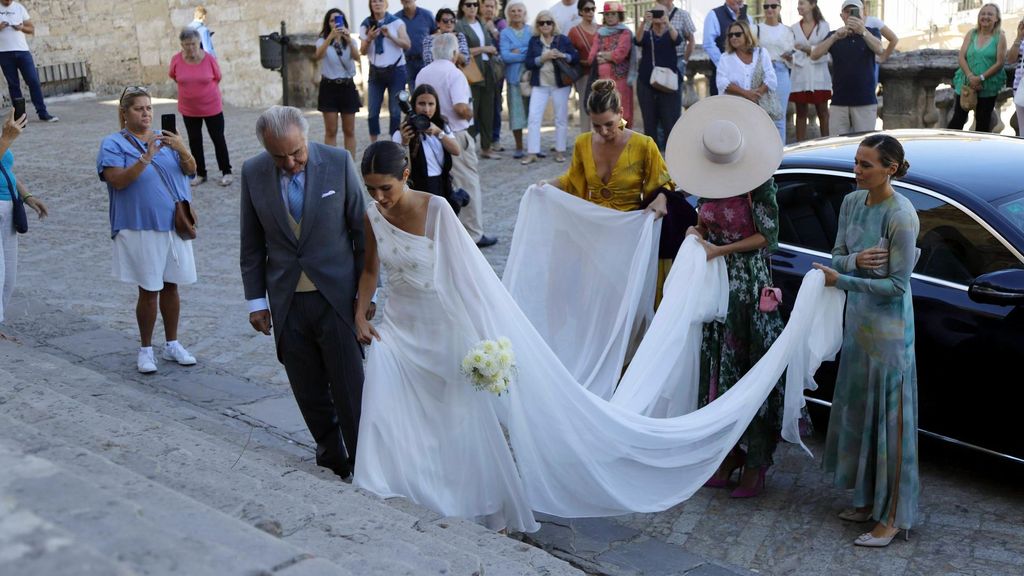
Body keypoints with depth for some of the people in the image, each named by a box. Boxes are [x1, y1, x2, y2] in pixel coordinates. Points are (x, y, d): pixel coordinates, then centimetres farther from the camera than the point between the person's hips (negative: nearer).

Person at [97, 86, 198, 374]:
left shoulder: (164, 138, 10)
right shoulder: (114, 143, -3)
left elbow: (191, 170, 0)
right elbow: (118, 180, -17)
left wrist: (181, 150, -20)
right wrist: (146, 157, -27)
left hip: (174, 224, 4)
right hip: (140, 229, -4)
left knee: (171, 286, 12)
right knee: (149, 291, 0)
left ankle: (172, 344, 25)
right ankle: (146, 350, 15)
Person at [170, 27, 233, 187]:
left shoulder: (209, 59, -16)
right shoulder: (176, 60, -11)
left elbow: (217, 78, 1)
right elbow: (173, 76, 9)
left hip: (212, 107, -2)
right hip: (189, 109, 2)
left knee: (218, 139, 5)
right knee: (194, 141, 11)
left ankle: (226, 172, 16)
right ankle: (200, 174, 23)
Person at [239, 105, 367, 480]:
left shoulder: (339, 162, -8)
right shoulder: (253, 173, -2)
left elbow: (361, 229, -2)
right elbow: (252, 243, 7)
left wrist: (368, 291, -2)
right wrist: (256, 300, 6)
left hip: (336, 295, -2)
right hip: (286, 301, 2)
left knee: (350, 386, 2)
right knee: (309, 390, 12)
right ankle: (330, 451, 31)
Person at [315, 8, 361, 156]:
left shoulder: (350, 41, 6)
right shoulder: (323, 41, 0)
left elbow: (356, 57, -16)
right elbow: (318, 55, -23)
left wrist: (349, 40, -34)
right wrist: (331, 36, -36)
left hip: (347, 87, 2)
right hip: (329, 87, -2)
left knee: (349, 131, 6)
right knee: (331, 131, -1)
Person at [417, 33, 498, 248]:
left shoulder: (422, 73, 6)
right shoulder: (454, 73, -15)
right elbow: (461, 107, -25)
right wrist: (471, 114, -5)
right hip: (455, 135, -7)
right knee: (468, 184, 2)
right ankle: (473, 234, 5)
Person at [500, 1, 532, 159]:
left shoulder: (531, 31, 9)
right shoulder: (505, 33, 4)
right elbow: (505, 55, -8)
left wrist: (519, 52, -12)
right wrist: (527, 55, -8)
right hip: (514, 77, -1)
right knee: (516, 112, 0)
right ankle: (519, 148, 7)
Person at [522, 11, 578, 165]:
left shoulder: (562, 39, 1)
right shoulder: (534, 41, 4)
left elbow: (576, 58, -1)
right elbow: (528, 64, -2)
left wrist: (562, 55, -18)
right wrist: (543, 58, -17)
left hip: (561, 84, 0)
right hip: (540, 85, 1)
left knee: (561, 118, 5)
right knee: (534, 118, -6)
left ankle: (560, 151, 15)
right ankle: (532, 153, -3)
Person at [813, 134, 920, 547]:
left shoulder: (901, 216, -20)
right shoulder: (852, 202, 3)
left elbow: (897, 284, -19)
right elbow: (837, 257, 7)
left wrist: (841, 280, -21)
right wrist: (856, 260, -15)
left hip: (888, 327, -8)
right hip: (857, 319, 8)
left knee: (889, 418, -1)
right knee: (860, 412, 15)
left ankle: (892, 517, 10)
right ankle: (868, 500, 30)